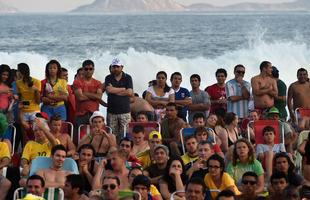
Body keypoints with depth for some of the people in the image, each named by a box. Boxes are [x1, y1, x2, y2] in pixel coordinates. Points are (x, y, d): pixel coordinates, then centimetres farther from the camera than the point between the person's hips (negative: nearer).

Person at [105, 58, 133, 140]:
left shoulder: (128, 78, 5)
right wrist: (123, 89, -3)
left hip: (125, 112, -1)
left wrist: (115, 91, -4)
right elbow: (109, 90, -9)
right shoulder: (108, 78, 10)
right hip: (111, 112, 1)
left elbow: (130, 92, -7)